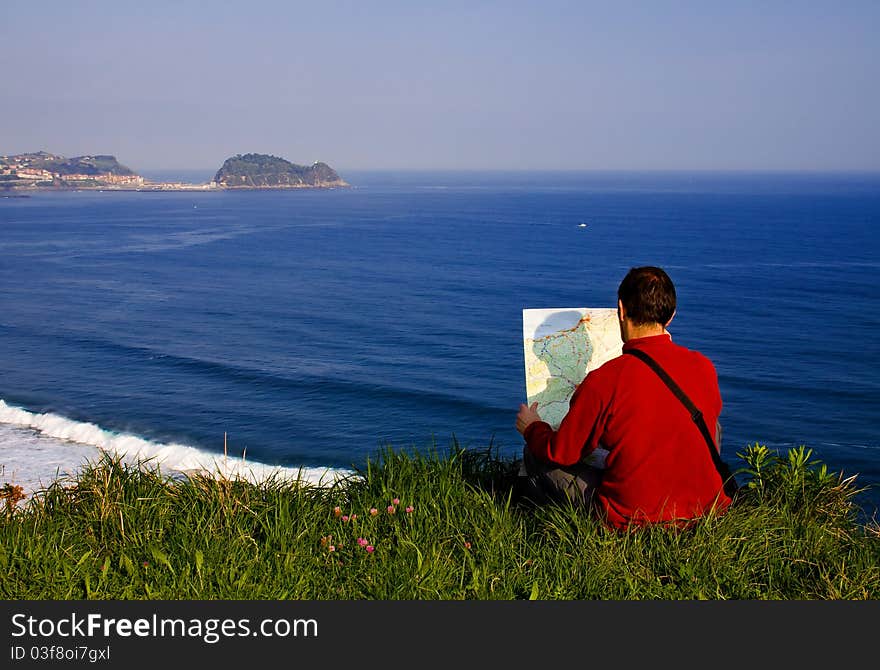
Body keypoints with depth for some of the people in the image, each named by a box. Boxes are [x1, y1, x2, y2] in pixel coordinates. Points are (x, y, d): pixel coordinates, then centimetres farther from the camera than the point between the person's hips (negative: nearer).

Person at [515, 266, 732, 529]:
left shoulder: (603, 381, -19)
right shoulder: (704, 367, -5)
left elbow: (562, 453, -8)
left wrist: (532, 429, 16)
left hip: (630, 519, -4)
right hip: (706, 507, 4)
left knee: (534, 456, 10)